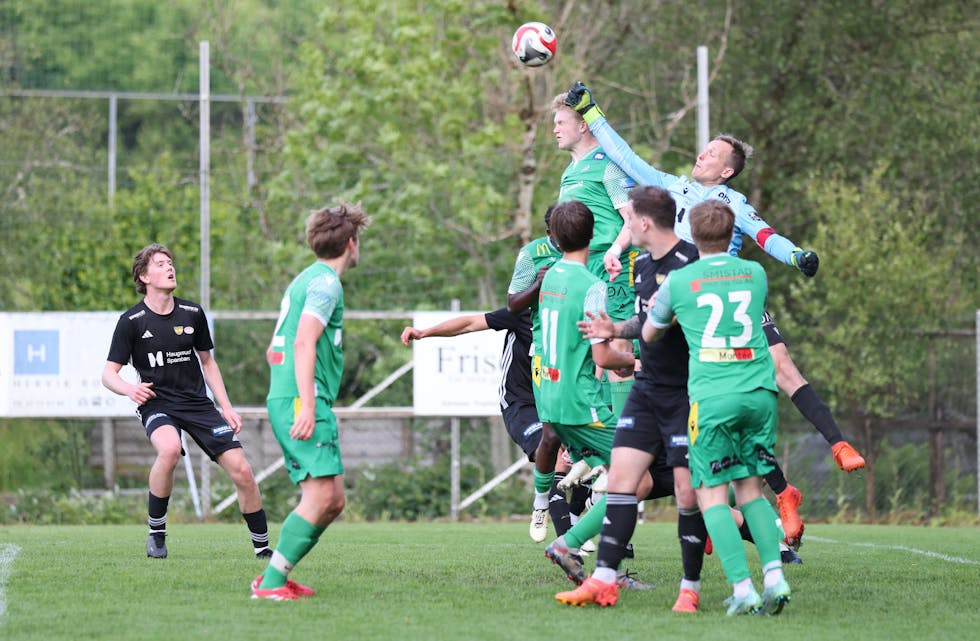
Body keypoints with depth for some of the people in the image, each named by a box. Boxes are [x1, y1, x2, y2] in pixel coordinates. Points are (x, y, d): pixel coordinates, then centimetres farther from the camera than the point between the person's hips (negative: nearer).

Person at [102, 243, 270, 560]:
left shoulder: (192, 313, 5)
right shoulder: (131, 321, -6)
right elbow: (108, 373, -5)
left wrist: (226, 408, 12)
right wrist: (130, 389, -27)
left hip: (198, 403, 4)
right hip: (157, 403, -4)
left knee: (241, 470, -8)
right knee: (169, 449, -37)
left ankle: (262, 548, 9)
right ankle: (156, 532, -17)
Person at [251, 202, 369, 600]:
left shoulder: (305, 280, 23)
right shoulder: (326, 282, -7)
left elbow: (274, 349, 27)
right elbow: (304, 343, -19)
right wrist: (307, 406, -26)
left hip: (284, 399, 10)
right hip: (303, 401, -10)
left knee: (333, 501, 8)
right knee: (320, 496, -14)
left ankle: (277, 575, 8)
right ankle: (271, 582, -16)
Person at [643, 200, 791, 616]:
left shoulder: (678, 281, 4)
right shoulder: (755, 274, 11)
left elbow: (649, 334, 20)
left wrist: (660, 302, 41)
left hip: (712, 397, -3)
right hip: (761, 391, 3)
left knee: (711, 494, 3)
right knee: (750, 489, 15)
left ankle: (743, 588, -11)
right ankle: (774, 575, -3)